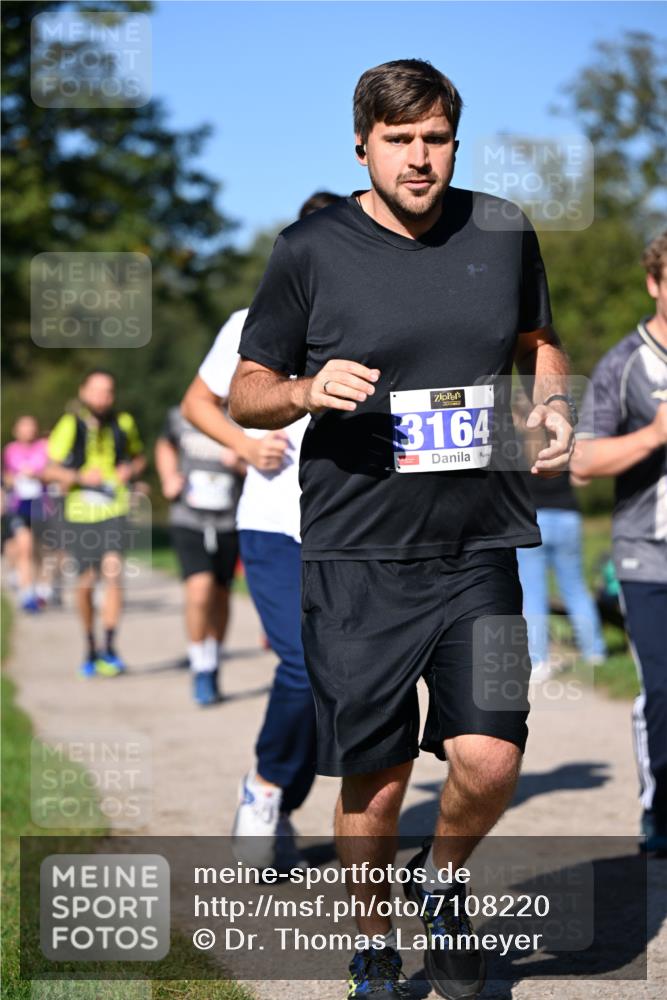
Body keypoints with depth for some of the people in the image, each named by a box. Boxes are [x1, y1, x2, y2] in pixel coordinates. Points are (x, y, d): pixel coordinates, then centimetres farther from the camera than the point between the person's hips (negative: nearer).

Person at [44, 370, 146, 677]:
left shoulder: (123, 423, 4)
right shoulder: (70, 426, -4)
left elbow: (139, 456, 20)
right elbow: (50, 470, -1)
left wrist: (131, 470, -2)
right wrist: (79, 476, -17)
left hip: (114, 512, 0)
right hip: (79, 513, 0)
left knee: (112, 571, -19)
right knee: (85, 583, 7)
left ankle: (109, 648, -15)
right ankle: (90, 647, 26)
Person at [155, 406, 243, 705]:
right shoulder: (180, 418, 1)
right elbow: (165, 446, 24)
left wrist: (241, 463, -21)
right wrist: (168, 479, 8)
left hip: (227, 524, 1)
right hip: (188, 522, -1)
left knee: (220, 597, 11)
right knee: (200, 591, -18)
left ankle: (212, 666, 30)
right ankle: (201, 670, -4)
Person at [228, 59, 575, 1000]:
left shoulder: (503, 231, 6)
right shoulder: (310, 250, -2)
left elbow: (537, 340, 24)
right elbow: (245, 394, 5)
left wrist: (554, 403, 3)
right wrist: (307, 391, -17)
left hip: (480, 551, 2)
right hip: (358, 560, -2)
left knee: (490, 761, -11)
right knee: (375, 782, 3)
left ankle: (441, 884, 23)